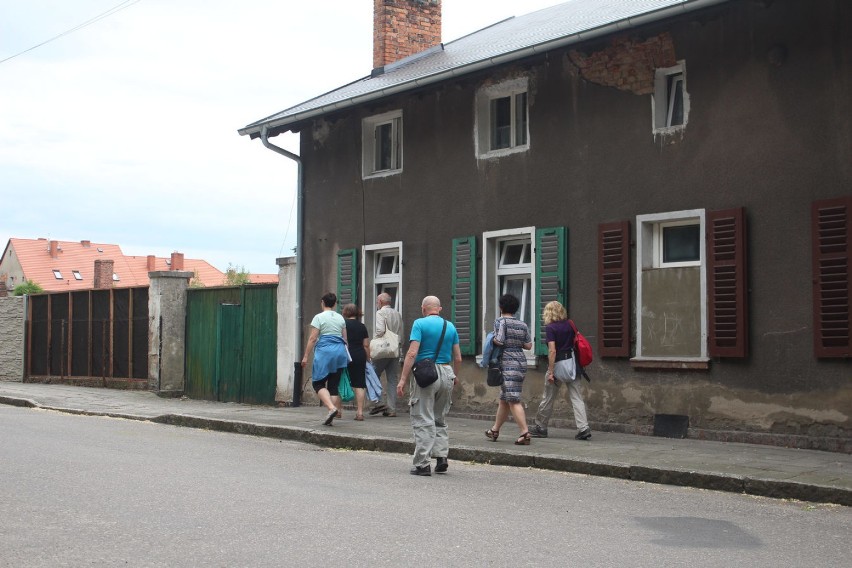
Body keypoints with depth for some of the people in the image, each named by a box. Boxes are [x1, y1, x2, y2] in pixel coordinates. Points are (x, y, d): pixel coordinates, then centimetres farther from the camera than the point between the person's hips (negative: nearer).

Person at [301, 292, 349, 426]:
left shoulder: (319, 317, -3)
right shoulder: (341, 318, 12)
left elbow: (312, 338, -7)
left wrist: (306, 356, -3)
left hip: (324, 351, -5)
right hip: (340, 351, 5)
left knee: (318, 383, 2)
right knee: (334, 385, 7)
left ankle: (332, 408, -21)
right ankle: (331, 417, 4)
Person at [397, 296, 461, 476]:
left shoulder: (420, 324, -4)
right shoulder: (450, 326, 10)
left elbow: (412, 354, -13)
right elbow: (458, 358, 11)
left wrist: (403, 379, -13)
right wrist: (454, 376, 27)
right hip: (446, 373, 5)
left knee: (423, 421, -2)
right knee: (440, 420, 17)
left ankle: (423, 464, -3)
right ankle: (442, 456, 6)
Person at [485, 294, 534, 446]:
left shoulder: (500, 321, -7)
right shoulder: (522, 325, 11)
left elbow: (499, 341, -17)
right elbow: (529, 345, 9)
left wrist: (492, 339, 2)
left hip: (508, 363, -7)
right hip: (521, 361, 7)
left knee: (514, 400, -10)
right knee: (504, 399, 17)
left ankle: (525, 433, -18)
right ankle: (495, 430, 28)